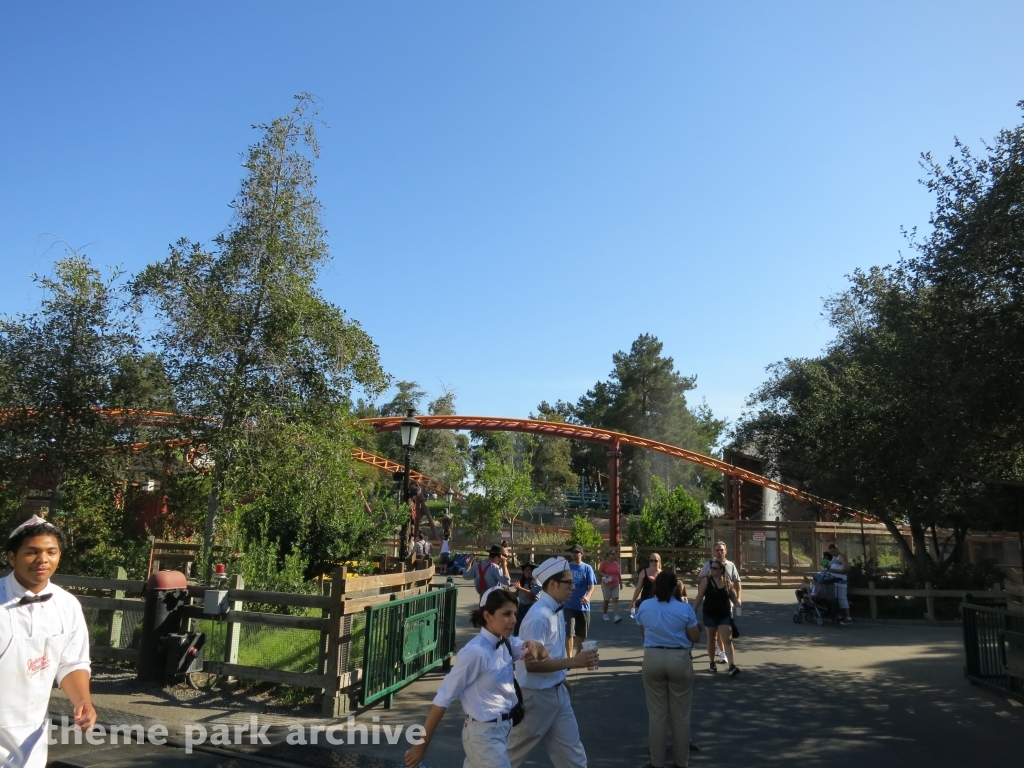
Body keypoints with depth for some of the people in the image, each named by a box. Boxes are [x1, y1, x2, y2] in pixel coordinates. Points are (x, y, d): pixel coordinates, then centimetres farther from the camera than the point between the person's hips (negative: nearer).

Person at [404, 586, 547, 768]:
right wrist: (422, 744, -17)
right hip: (484, 733, -7)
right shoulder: (475, 652, -24)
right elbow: (443, 699, -21)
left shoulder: (507, 643, -1)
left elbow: (543, 654, 5)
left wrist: (535, 647, -19)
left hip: (503, 729, 7)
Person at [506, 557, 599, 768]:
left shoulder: (555, 612, 3)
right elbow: (532, 663, -27)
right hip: (536, 696, -8)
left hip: (558, 693, 8)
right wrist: (572, 662, -28)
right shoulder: (539, 616, -25)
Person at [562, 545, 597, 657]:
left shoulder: (587, 568, -1)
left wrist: (587, 596, -25)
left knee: (581, 633, 12)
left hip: (583, 606, 0)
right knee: (569, 632, -9)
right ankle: (569, 658, -5)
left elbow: (592, 586, -8)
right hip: (569, 605, 0)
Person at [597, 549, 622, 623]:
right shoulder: (604, 563, -7)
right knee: (606, 600, 8)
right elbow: (599, 571, -7)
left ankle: (616, 617, -16)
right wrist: (605, 575, -24)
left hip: (615, 585, 4)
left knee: (615, 600, -8)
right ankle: (605, 614, 28)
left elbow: (619, 574, 16)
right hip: (606, 584, -4)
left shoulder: (616, 563, 8)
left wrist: (621, 583, 18)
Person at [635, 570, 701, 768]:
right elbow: (695, 637, 0)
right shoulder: (684, 608, -9)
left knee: (656, 713, 11)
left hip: (652, 659, 2)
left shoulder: (644, 606, -1)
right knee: (681, 715, 13)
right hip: (679, 660, -2)